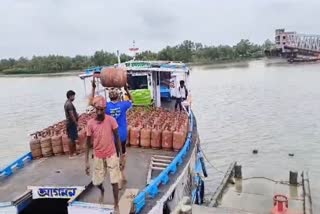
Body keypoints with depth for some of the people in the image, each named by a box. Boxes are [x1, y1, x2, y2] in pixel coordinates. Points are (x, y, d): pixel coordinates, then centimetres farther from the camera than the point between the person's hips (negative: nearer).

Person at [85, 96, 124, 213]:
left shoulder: (111, 120, -13)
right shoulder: (90, 123, -10)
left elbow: (117, 138, -4)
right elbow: (88, 143, -1)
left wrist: (121, 156, -3)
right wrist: (87, 161, -1)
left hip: (111, 155, -2)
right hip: (98, 157, 2)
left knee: (114, 182, 1)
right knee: (96, 182, 12)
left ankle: (116, 205, 21)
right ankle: (102, 191, 48)